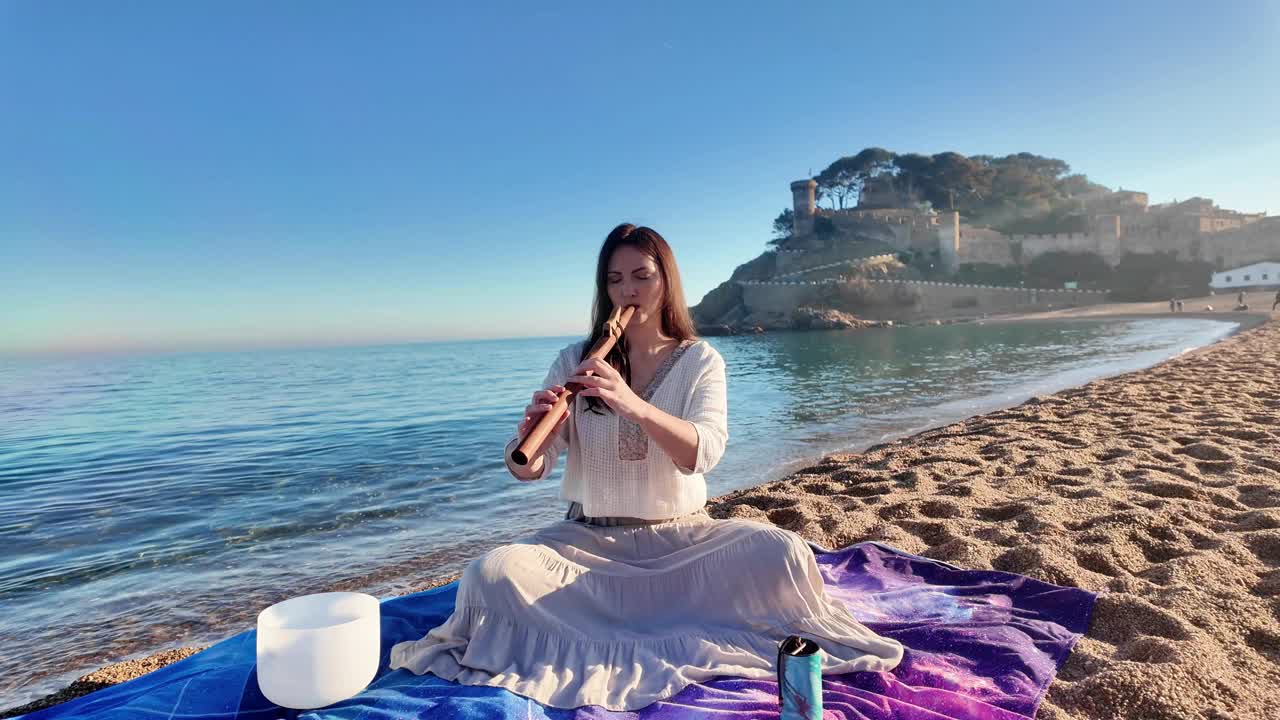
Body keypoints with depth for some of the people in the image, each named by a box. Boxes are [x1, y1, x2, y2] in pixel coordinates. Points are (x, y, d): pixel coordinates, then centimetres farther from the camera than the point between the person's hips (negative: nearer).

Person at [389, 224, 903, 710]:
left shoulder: (700, 360, -1)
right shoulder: (575, 361, 0)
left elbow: (702, 454, -19)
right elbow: (528, 469, -6)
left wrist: (634, 405, -36)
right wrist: (533, 434, -30)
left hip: (681, 536, 0)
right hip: (591, 540, 1)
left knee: (783, 552, -26)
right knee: (492, 574, -26)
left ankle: (607, 639, -13)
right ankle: (692, 642, -16)